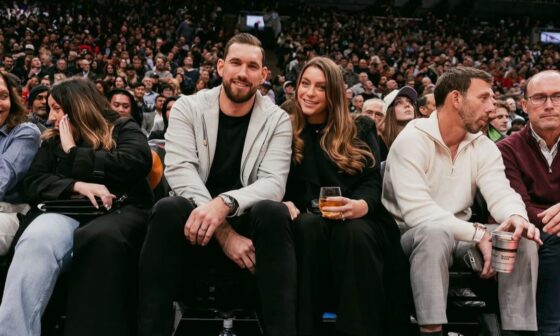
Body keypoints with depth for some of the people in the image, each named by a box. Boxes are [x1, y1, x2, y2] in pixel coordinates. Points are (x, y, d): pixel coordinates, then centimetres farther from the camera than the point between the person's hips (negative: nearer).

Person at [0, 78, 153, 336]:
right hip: (67, 210, 3)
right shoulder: (53, 140, 25)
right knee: (37, 239, -34)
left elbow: (136, 163, -9)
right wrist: (76, 185, -10)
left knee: (101, 237, -40)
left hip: (120, 209, -2)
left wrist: (73, 153, -1)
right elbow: (33, 182, 12)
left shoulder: (123, 129, 13)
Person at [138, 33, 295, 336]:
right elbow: (181, 172, -15)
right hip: (195, 222, 0)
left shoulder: (277, 120, 1)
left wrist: (225, 203, -35)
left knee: (274, 212, -32)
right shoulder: (187, 108, 0)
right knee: (169, 208, -33)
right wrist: (224, 232, -27)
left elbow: (274, 183, -13)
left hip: (247, 223, 1)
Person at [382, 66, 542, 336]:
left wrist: (517, 217, -32)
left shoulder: (484, 147, 3)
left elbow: (501, 194, -7)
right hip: (414, 236, -6)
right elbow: (416, 211, -27)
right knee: (436, 231, -38)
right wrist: (477, 233, -29)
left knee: (523, 239, -16)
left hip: (460, 238, 6)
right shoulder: (412, 140, -17)